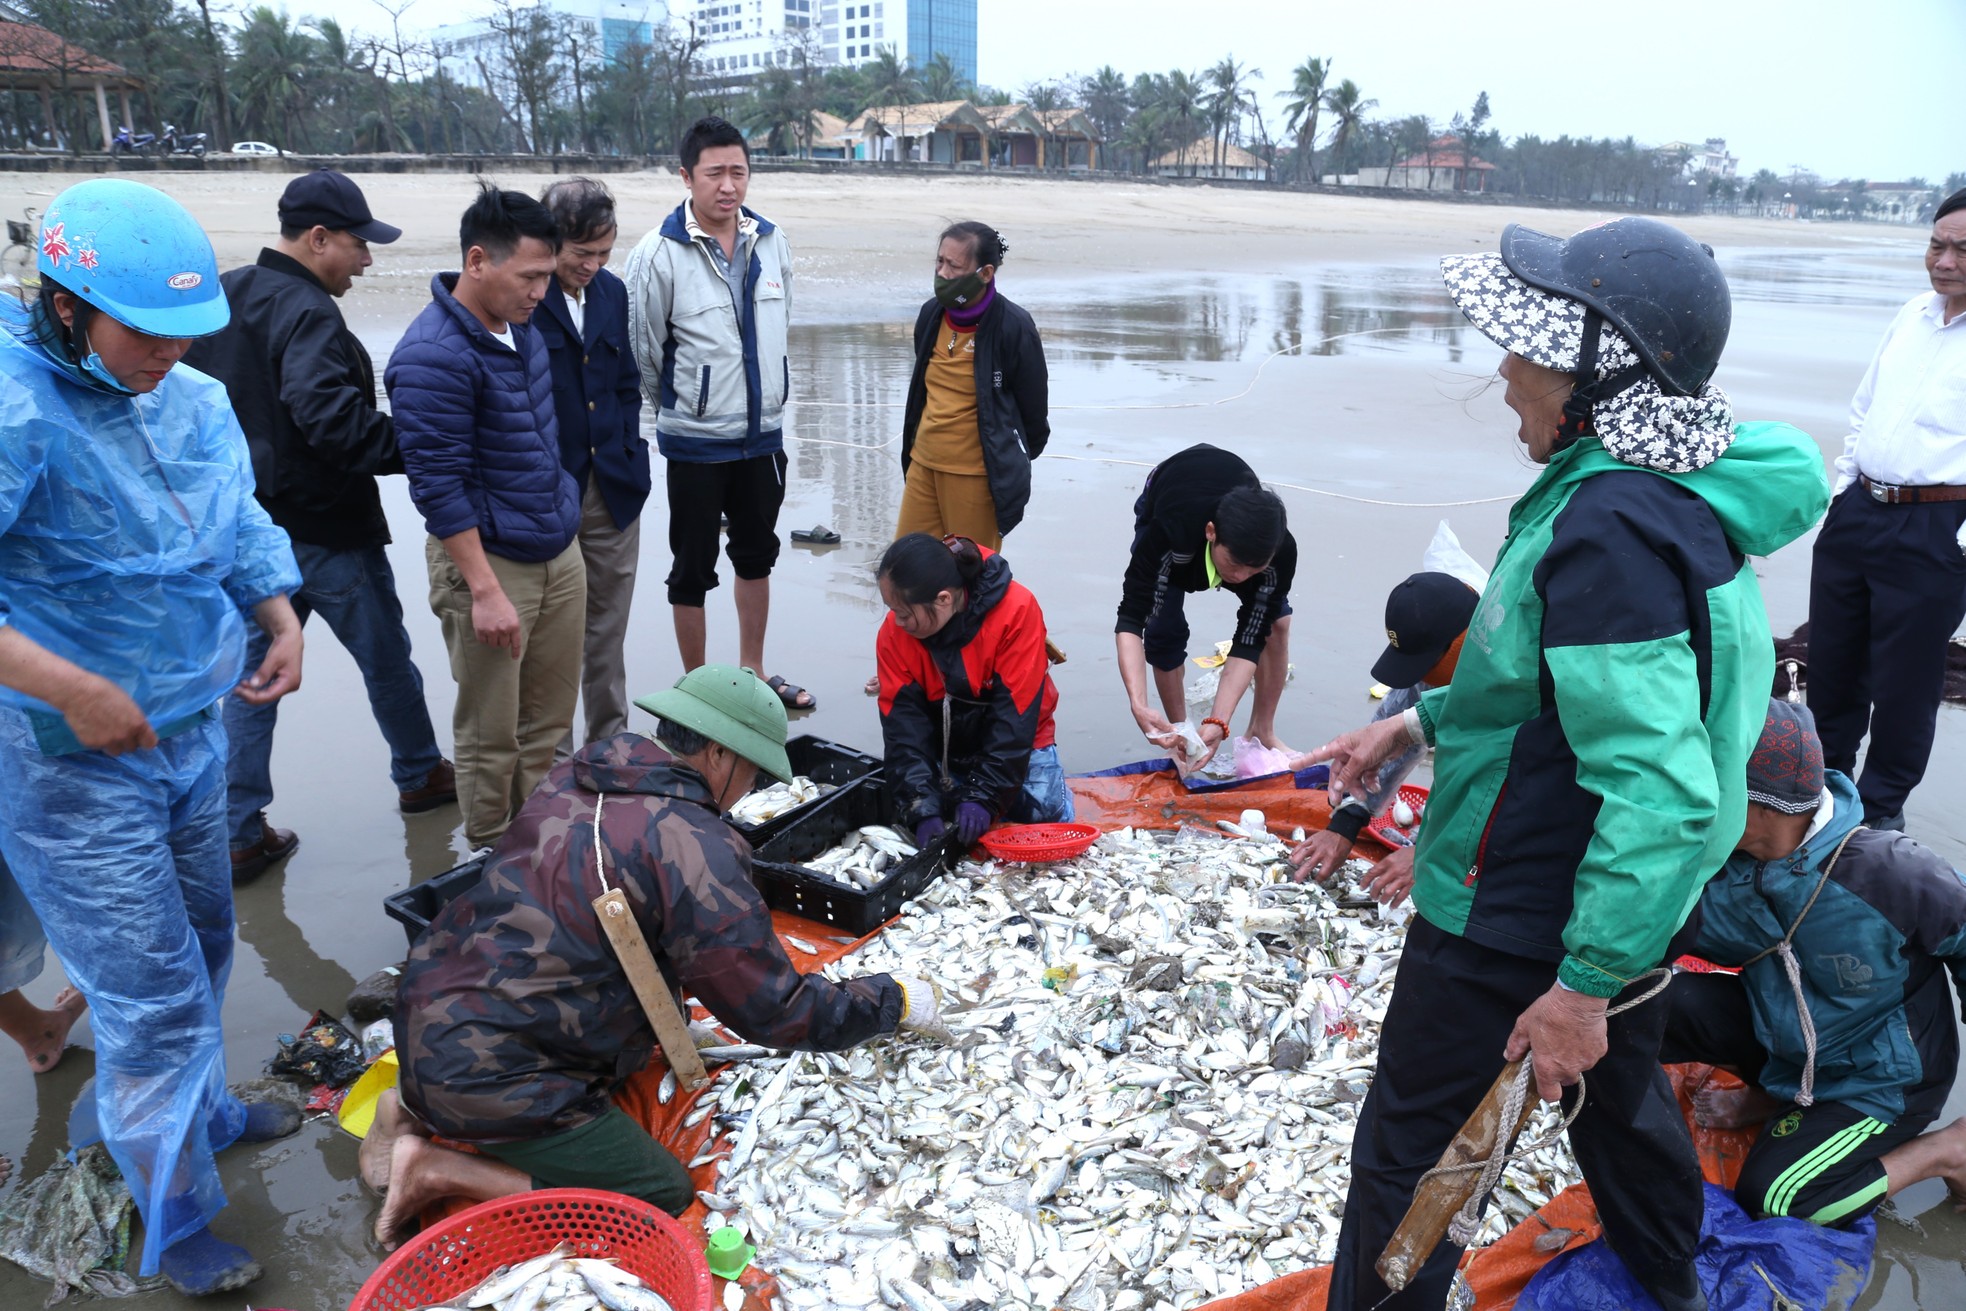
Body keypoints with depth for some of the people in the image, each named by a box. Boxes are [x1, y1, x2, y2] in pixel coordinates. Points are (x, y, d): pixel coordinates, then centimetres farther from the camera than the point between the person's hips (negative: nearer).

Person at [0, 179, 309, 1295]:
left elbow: (243, 524, 15)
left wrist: (282, 618, -1)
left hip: (193, 734, 7)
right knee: (153, 994, 1)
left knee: (202, 946, 24)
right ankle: (176, 1221, 21)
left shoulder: (194, 399, 1)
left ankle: (198, 1113, 49)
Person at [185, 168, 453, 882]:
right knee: (386, 658, 13)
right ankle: (420, 776, 32)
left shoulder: (219, 298, 8)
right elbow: (332, 420, -32)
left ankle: (240, 832, 16)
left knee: (254, 670, 13)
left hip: (247, 523, 8)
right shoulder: (306, 314, -21)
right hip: (324, 530, -8)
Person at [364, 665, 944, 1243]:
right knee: (664, 1198, -2)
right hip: (487, 1076, -9)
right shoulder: (694, 846, -20)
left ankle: (419, 1106, 17)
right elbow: (778, 1014, -15)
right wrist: (896, 1001, -1)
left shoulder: (572, 778, 4)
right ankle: (441, 1171, -3)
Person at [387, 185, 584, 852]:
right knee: (491, 736, 3)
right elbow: (438, 485, -19)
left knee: (549, 725, 15)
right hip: (488, 561, -8)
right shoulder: (433, 357, -18)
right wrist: (485, 591, -20)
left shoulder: (521, 326, 8)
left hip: (559, 552, 8)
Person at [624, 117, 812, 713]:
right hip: (695, 441, -5)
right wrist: (680, 407, 3)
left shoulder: (771, 242, 1)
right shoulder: (659, 254, -15)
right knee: (693, 570, 6)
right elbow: (644, 351, -9)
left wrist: (763, 399, 13)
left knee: (757, 555, 18)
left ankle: (753, 673, 35)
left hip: (763, 434, 5)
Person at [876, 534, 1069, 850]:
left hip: (1016, 741, -3)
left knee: (1045, 811, -17)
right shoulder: (894, 632, -19)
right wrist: (923, 808, -30)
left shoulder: (1017, 610, -28)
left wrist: (984, 795, -31)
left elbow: (1014, 712, -27)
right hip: (944, 749, 3)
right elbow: (904, 723, -19)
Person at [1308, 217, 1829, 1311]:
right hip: (1637, 906, 10)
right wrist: (1423, 721, 13)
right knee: (1619, 1091, 32)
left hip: (1513, 923, -10)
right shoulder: (1684, 496, 2)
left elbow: (1661, 789, -34)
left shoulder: (1608, 530, -30)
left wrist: (1584, 984, -29)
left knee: (1407, 1147, 9)